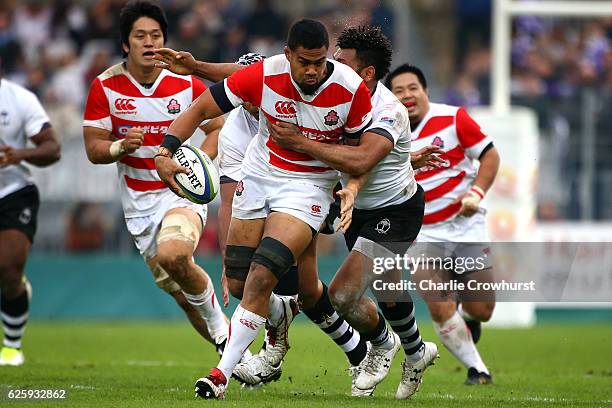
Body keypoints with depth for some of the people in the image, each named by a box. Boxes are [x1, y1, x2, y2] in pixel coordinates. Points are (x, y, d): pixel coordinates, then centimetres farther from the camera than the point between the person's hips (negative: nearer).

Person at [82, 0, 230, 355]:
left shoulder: (187, 83, -5)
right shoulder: (105, 86, -3)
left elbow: (217, 128, 6)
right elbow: (93, 148, -1)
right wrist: (121, 146, -23)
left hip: (184, 191, -3)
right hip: (139, 203, 3)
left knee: (172, 255, -33)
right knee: (180, 293, 5)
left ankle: (217, 319, -8)